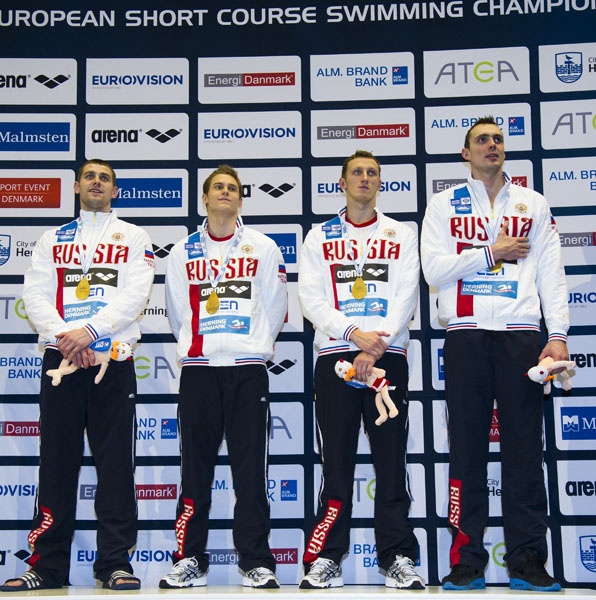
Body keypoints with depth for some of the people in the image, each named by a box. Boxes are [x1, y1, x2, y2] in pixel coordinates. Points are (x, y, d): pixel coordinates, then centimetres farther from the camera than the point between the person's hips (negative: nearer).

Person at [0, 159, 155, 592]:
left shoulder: (133, 237, 10)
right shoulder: (52, 240, 17)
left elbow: (134, 295, -4)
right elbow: (35, 295, 5)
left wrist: (90, 330, -16)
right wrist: (63, 335, -12)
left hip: (113, 361, -2)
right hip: (60, 360, 2)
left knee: (116, 462, -2)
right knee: (57, 462, 3)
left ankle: (115, 563, 4)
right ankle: (47, 566, 8)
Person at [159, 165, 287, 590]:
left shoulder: (263, 247, 8)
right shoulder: (184, 251, 12)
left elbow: (275, 307, 8)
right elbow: (178, 311, 15)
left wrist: (252, 346, 8)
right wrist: (197, 344, 10)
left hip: (248, 368, -1)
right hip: (198, 368, 2)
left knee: (251, 467, -2)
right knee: (195, 467, 4)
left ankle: (257, 562, 3)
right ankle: (190, 560, 12)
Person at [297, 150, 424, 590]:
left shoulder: (401, 235, 13)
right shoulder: (320, 237, 13)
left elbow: (407, 295, 2)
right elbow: (311, 299, 2)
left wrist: (376, 348, -12)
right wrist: (355, 334, -13)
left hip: (388, 355, 0)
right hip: (335, 355, 0)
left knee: (391, 455, -2)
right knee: (337, 458, -1)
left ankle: (398, 557, 3)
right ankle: (327, 558, 4)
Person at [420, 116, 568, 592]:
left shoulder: (533, 204, 15)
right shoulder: (445, 205, 12)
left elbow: (551, 273, 7)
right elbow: (434, 268, -1)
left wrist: (558, 334, -4)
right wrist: (490, 252, -6)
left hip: (521, 334, 1)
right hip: (468, 336, -1)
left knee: (525, 447, 0)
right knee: (468, 449, 1)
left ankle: (528, 562, 6)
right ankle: (467, 563, 6)